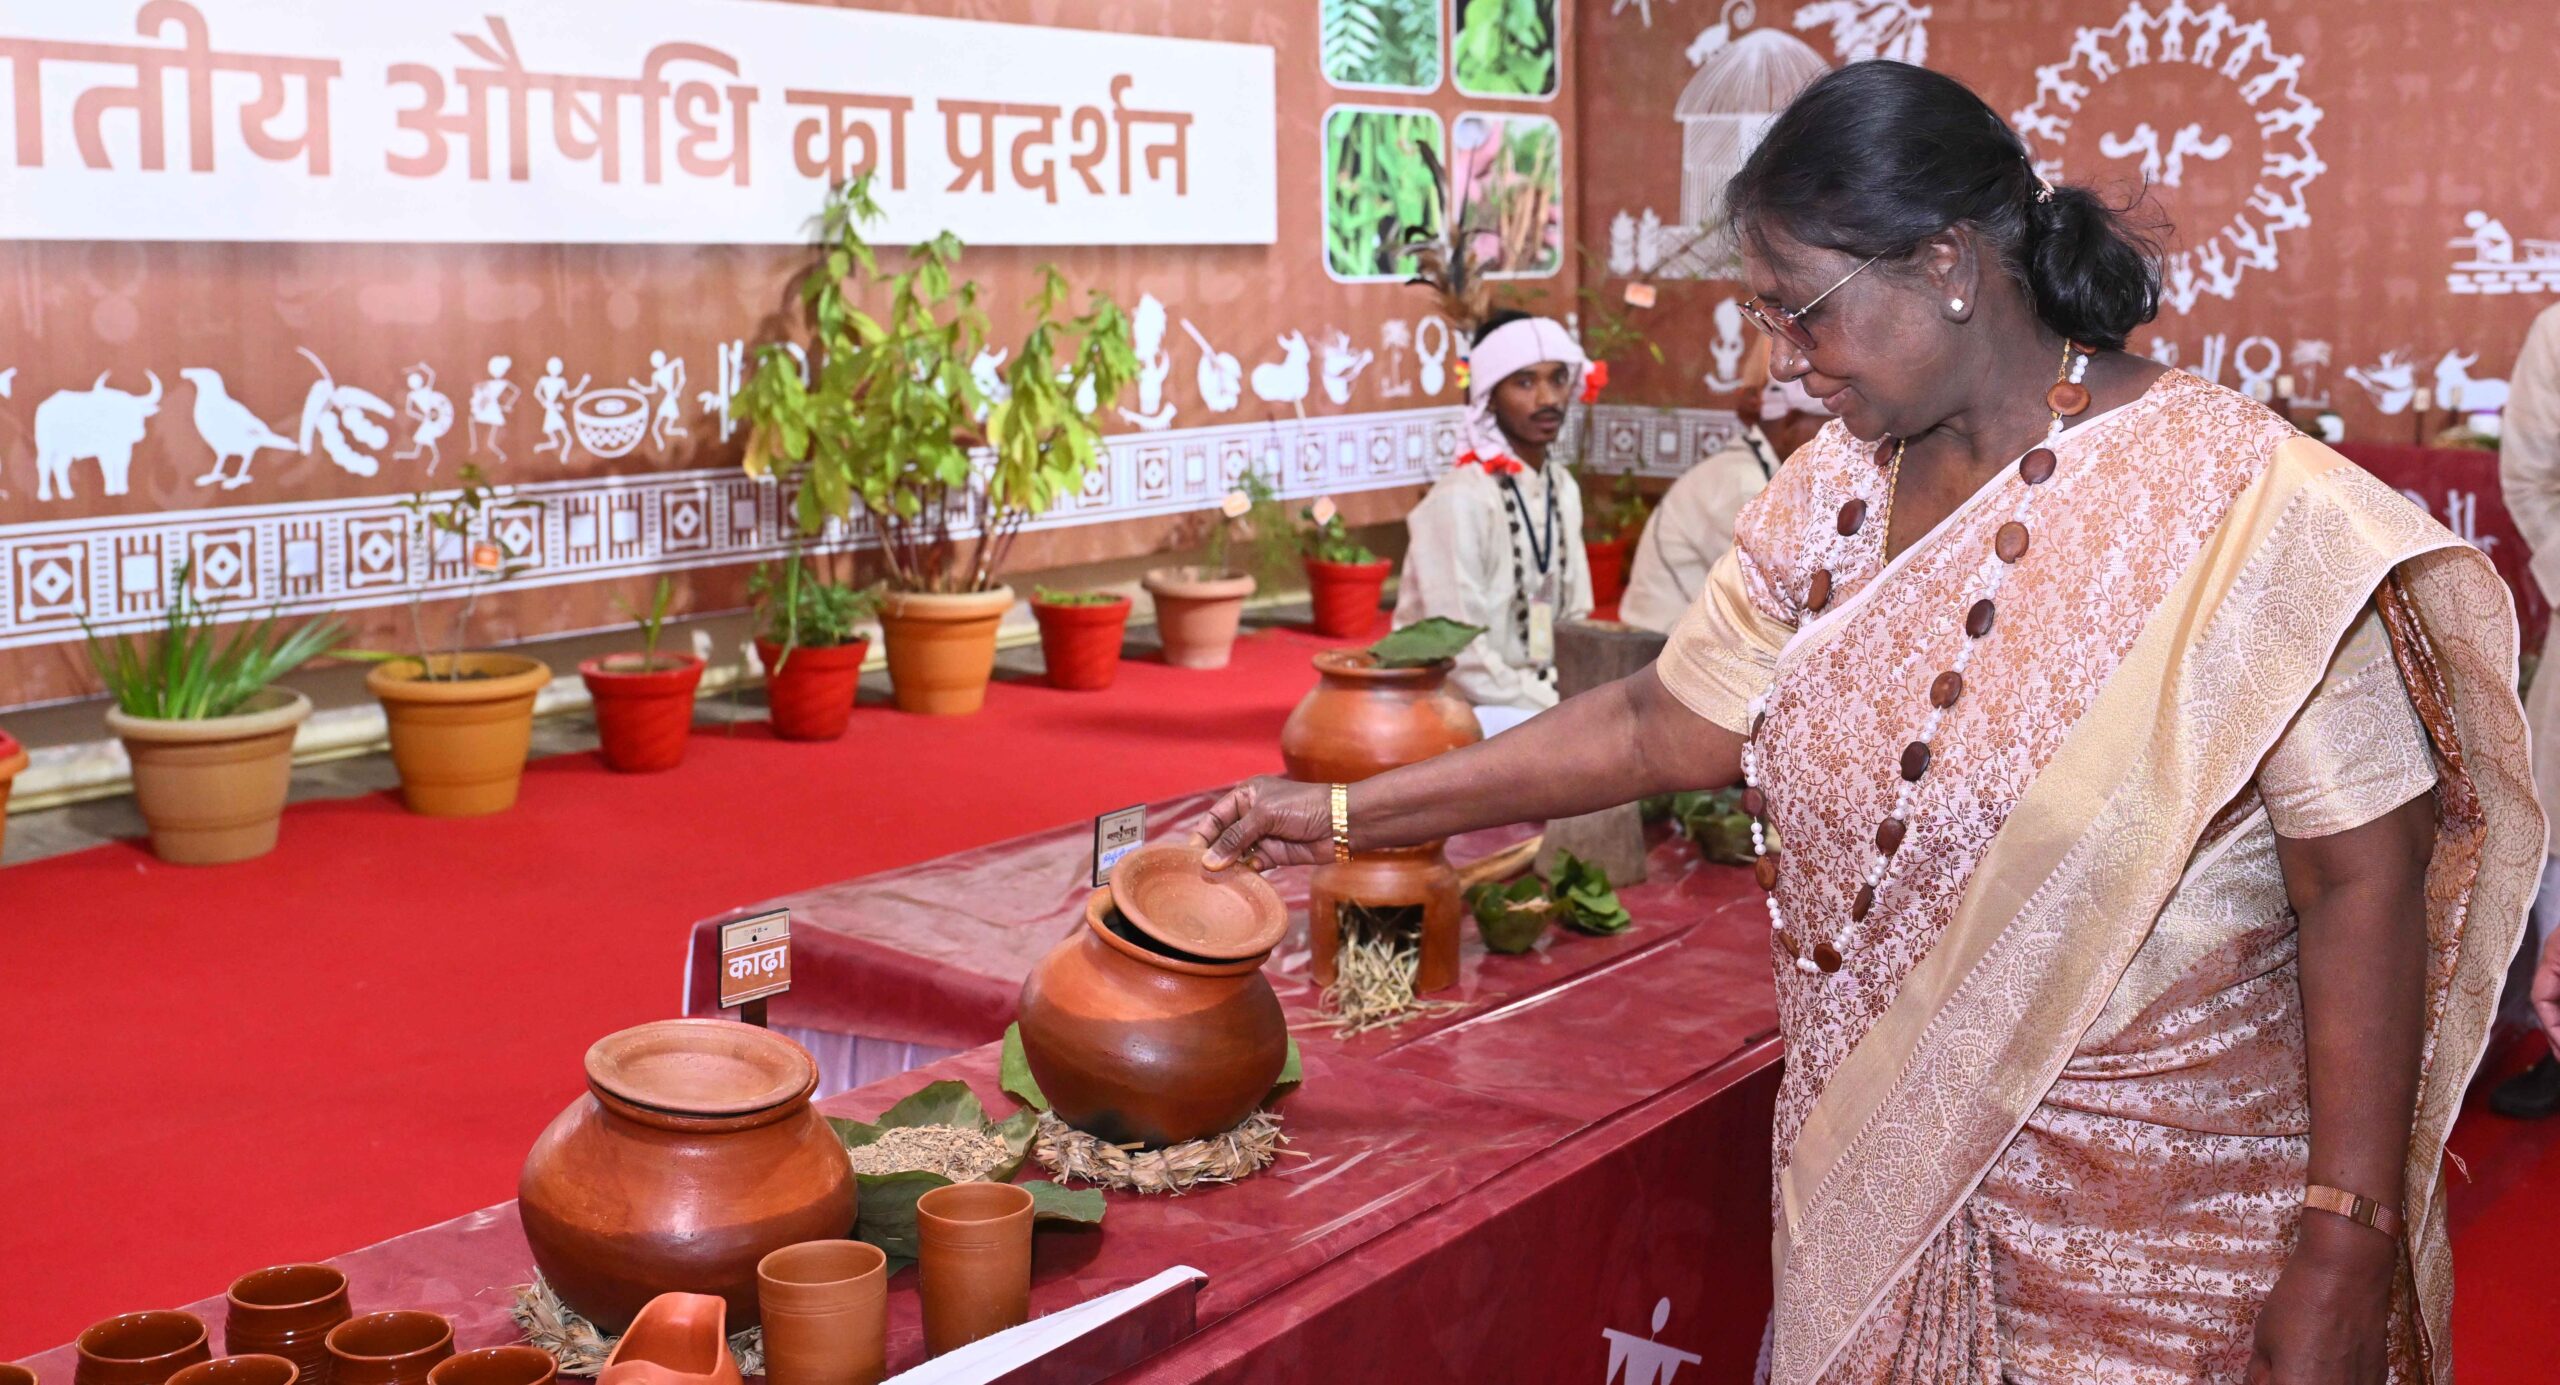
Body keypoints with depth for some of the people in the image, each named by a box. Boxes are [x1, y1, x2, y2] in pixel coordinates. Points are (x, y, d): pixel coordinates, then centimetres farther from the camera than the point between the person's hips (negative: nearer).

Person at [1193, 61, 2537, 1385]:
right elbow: (1665, 727, 7)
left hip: (2156, 1231, -5)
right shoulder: (1830, 495, 1)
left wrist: (2346, 1262, -17)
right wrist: (1343, 816, 6)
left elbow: (2361, 885, -16)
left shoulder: (2237, 510, -17)